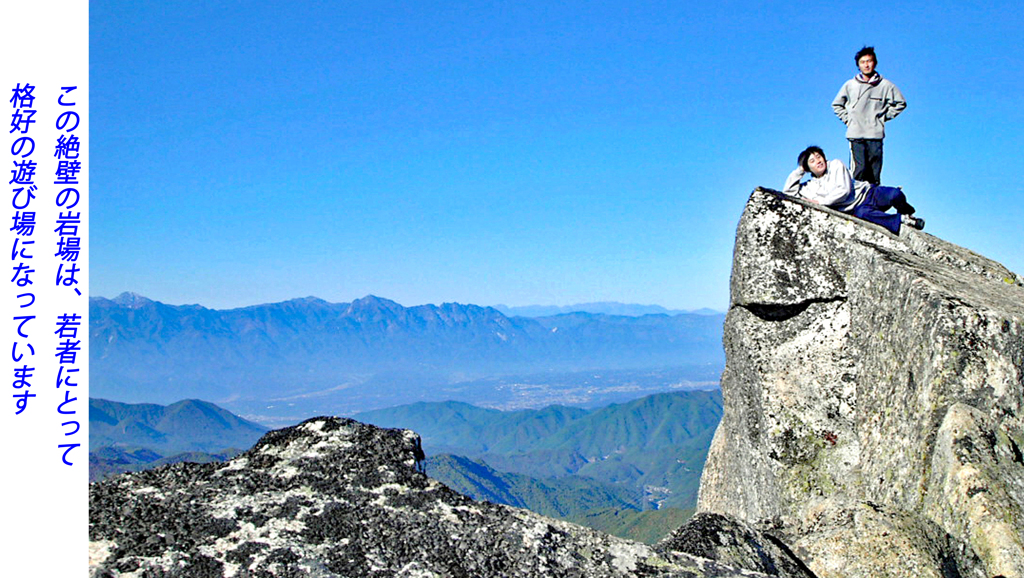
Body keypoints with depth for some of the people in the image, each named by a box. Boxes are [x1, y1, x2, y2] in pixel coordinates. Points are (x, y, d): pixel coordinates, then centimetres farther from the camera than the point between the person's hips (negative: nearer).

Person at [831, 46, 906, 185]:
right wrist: (848, 119, 8)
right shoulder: (850, 85, 7)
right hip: (855, 136, 0)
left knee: (874, 175, -1)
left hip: (876, 136, 1)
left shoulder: (885, 85, 5)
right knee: (859, 170, -10)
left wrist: (884, 116, 6)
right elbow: (836, 105, 19)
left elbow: (900, 103, 15)